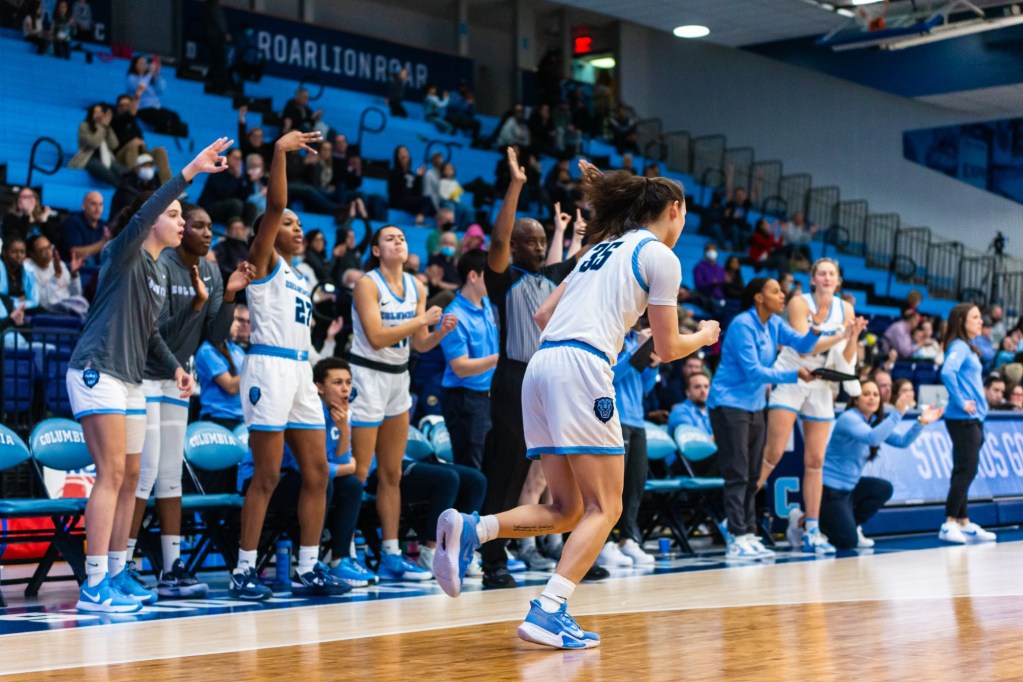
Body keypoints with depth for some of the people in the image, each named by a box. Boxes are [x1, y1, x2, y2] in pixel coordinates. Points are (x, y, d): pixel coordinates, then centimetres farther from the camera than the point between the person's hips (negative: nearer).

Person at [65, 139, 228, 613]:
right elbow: (144, 213, -26)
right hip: (97, 373, -9)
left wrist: (175, 365, 10)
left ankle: (116, 574, 18)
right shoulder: (124, 253, -7)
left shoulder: (159, 271, 17)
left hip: (130, 380, 9)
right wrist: (191, 170, -30)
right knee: (112, 473, -15)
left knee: (130, 477, 10)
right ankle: (94, 586, -15)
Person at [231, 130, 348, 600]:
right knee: (267, 476, -7)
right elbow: (274, 206, -15)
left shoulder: (298, 277, 22)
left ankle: (307, 570, 10)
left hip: (301, 372, 8)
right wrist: (280, 152, -22)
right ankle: (244, 571, 0)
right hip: (270, 367, -8)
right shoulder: (264, 261, 0)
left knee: (316, 472, 4)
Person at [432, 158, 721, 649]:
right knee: (604, 508, -3)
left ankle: (468, 530, -10)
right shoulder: (661, 257, 4)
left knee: (566, 510, 10)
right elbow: (666, 348, 5)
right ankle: (548, 612, -16)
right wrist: (704, 336, 24)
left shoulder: (604, 248, 27)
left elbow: (543, 315, 25)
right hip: (582, 368, -8)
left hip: (541, 367, 8)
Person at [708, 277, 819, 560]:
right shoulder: (742, 325, -17)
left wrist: (815, 331, -20)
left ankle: (749, 535, 12)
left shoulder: (774, 324, 7)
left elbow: (801, 343, 1)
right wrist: (794, 374, -24)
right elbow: (754, 371, -21)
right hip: (729, 403, -9)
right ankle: (737, 539, -11)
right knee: (737, 473, -11)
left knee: (752, 475, 8)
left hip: (755, 406, 9)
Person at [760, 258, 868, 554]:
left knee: (815, 461, 5)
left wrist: (853, 337, -18)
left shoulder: (845, 309, 2)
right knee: (773, 453, -13)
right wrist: (840, 336, -29)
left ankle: (812, 531, 8)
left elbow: (846, 361, 1)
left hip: (820, 387, 5)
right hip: (791, 382, -5)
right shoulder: (800, 303, -11)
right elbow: (803, 348, -21)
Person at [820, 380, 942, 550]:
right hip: (829, 489, -9)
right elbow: (872, 438, -37)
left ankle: (852, 526, 11)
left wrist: (921, 422, -7)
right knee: (848, 542, -15)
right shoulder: (849, 419, -18)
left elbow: (902, 441, 6)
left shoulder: (873, 421, 10)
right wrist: (897, 412, -42)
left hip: (848, 487, 9)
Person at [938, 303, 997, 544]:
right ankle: (949, 525, -7)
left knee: (964, 471, 12)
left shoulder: (968, 347, 18)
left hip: (973, 419, 9)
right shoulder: (959, 346, -11)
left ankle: (964, 524, 18)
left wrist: (977, 404, 10)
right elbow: (947, 372, -28)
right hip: (963, 419, -9)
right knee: (967, 470, -9)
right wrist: (960, 402, -23)